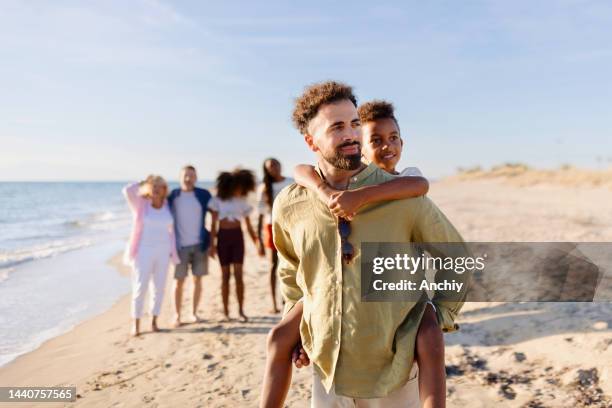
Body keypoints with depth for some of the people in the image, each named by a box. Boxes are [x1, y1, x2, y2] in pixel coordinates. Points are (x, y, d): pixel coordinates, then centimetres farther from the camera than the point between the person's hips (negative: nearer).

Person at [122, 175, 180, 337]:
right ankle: (136, 324, 7)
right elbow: (128, 190, -20)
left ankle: (154, 322, 18)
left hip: (162, 252, 3)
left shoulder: (167, 206, 5)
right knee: (140, 288, -4)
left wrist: (172, 251, 6)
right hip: (144, 251, -3)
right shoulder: (141, 205, -3)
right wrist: (144, 183, -4)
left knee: (159, 287, 5)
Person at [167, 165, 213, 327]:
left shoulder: (203, 195, 1)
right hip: (180, 245, -1)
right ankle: (177, 315, 14)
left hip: (200, 244, 1)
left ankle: (194, 312, 20)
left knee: (197, 279, 7)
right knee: (179, 281, 3)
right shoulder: (172, 196, -1)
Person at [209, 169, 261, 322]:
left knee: (238, 274, -5)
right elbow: (213, 224, -1)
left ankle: (241, 310, 2)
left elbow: (249, 225, 8)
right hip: (223, 236, -1)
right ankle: (226, 312, 10)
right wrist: (212, 244, -7)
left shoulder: (242, 202, 5)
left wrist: (256, 242, 1)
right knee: (225, 275, 2)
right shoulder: (218, 200, -2)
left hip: (237, 236, 1)